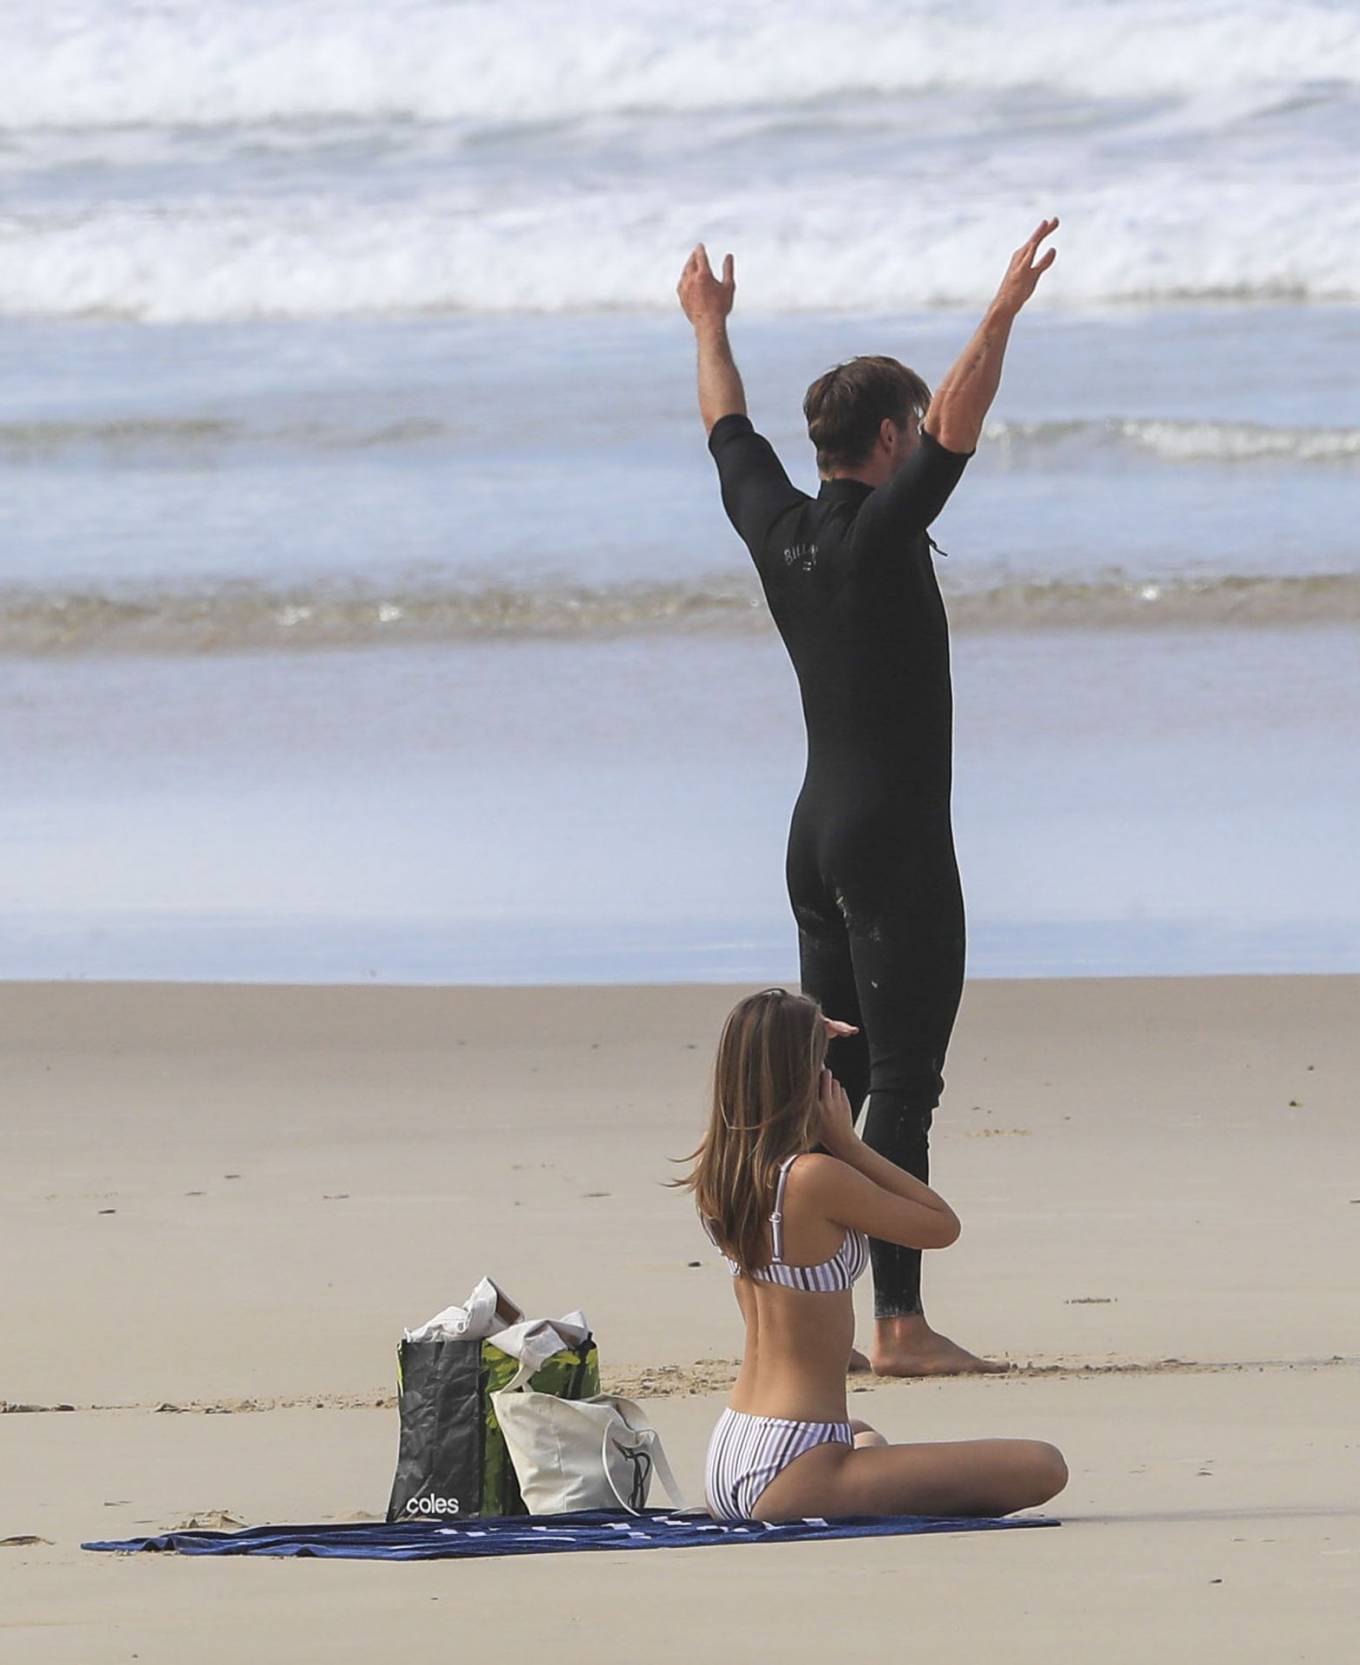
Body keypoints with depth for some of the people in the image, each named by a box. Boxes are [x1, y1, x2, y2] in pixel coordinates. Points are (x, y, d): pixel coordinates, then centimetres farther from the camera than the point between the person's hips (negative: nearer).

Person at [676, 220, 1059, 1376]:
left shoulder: (781, 531, 7)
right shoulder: (879, 534, -14)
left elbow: (730, 433, 24)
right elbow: (956, 435, -27)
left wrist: (710, 329, 38)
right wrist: (1002, 317, -28)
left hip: (821, 833, 9)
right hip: (896, 835, -9)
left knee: (833, 1076, 13)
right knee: (904, 1083, -10)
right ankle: (899, 1323, -15)